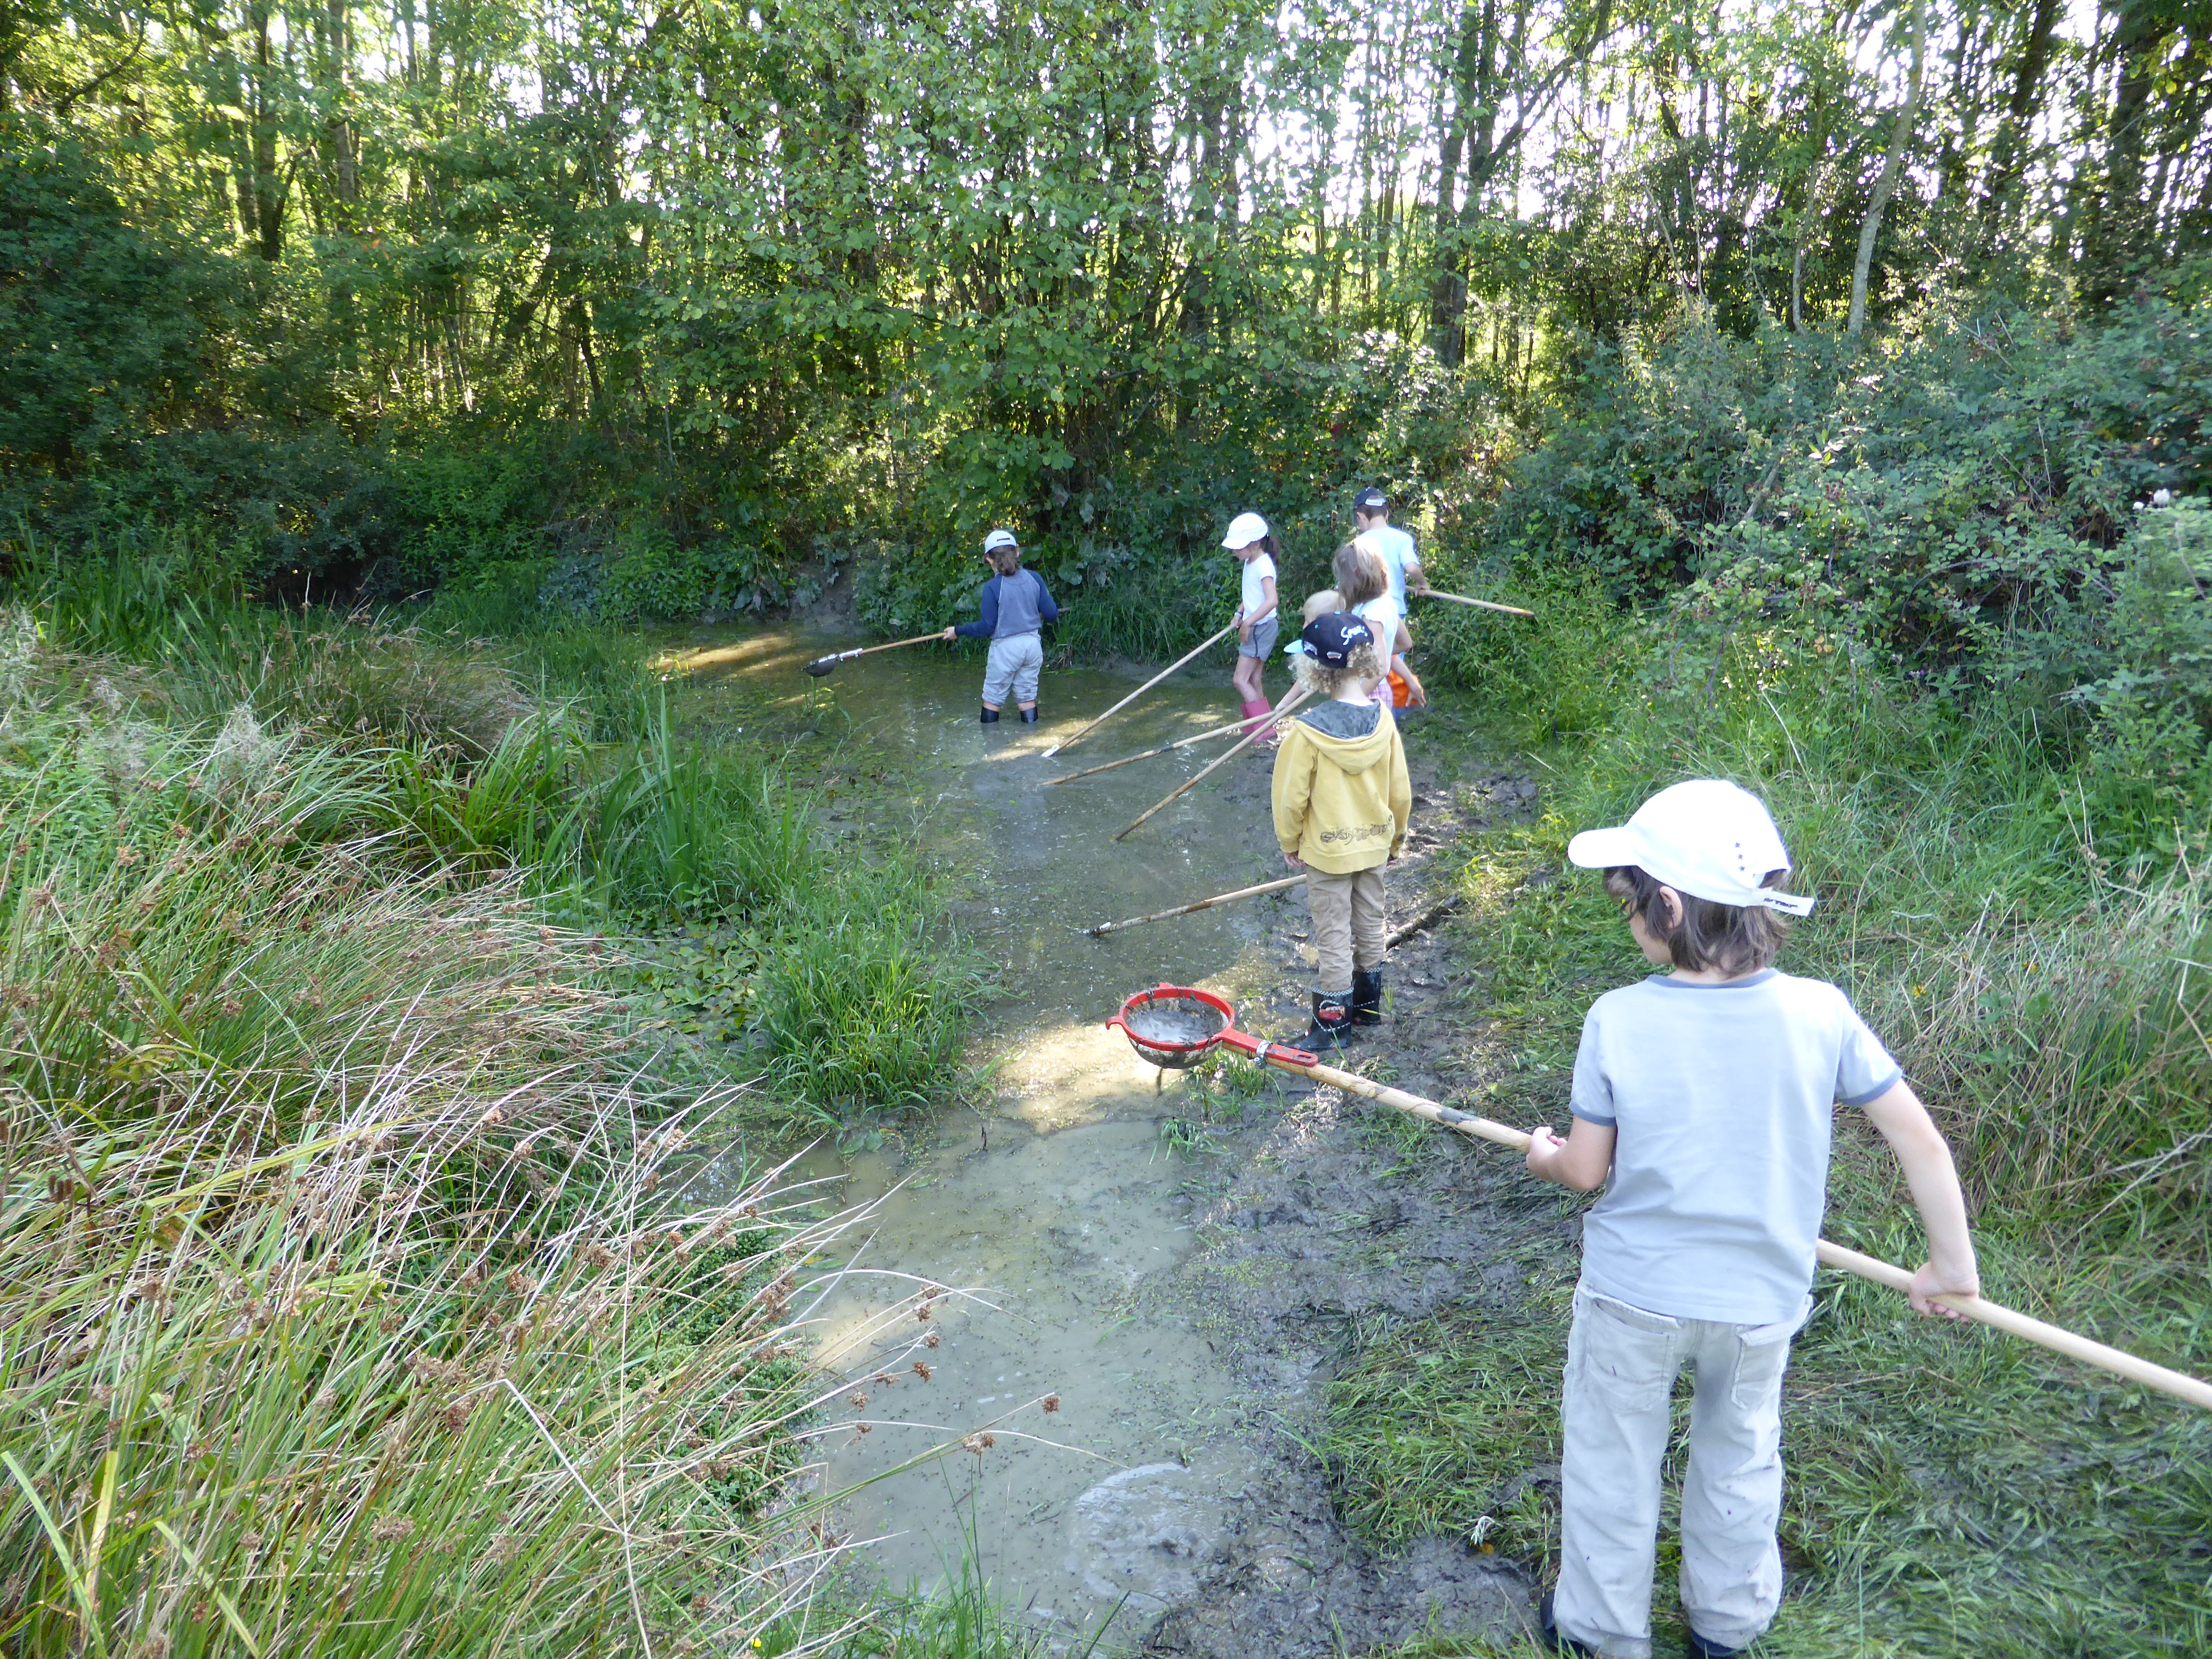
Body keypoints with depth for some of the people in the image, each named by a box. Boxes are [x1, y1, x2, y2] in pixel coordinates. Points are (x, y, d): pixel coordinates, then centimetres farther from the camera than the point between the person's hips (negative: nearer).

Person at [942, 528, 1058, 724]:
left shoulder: (993, 587, -14)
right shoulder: (1034, 579, -2)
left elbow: (987, 628, -13)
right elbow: (1052, 614, 0)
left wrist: (958, 632, -1)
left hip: (1006, 648, -4)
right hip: (1033, 644, 5)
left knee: (993, 699, 8)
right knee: (1027, 696, 14)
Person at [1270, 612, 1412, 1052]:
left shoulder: (1307, 730, -23)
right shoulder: (1382, 720, -11)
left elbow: (1290, 797, -15)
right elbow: (1400, 790, -2)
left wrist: (1290, 843, 2)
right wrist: (1395, 836, 14)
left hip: (1326, 853, -4)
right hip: (1374, 846, 4)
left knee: (1334, 937, 5)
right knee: (1371, 925, 19)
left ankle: (1333, 1022, 15)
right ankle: (1369, 1004, 36)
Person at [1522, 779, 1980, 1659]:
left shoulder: (1618, 1019, -23)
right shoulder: (1820, 1013, -17)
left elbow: (1588, 1170, -13)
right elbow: (1920, 1139, -9)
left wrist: (1547, 1156, 9)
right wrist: (1951, 1261, 5)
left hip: (1632, 1296, -2)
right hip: (1759, 1300, 3)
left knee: (1612, 1470, 19)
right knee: (1740, 1462, 27)